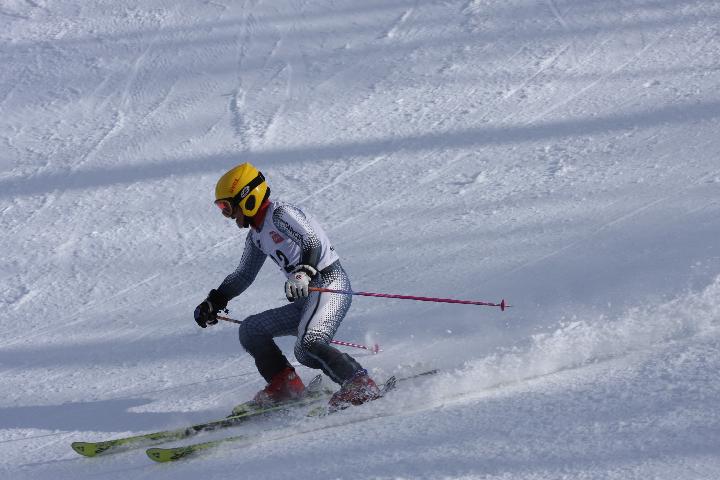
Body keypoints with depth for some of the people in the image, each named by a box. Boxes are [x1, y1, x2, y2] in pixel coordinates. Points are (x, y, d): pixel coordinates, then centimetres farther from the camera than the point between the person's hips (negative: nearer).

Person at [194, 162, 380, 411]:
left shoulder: (281, 214, -10)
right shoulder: (256, 235, 17)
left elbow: (313, 242, -26)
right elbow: (243, 275, 30)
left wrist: (303, 273, -43)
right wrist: (214, 302, 25)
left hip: (330, 283, -10)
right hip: (307, 298, 10)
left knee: (307, 345, -30)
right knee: (250, 330, 7)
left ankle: (361, 385, -26)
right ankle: (284, 384, 5)